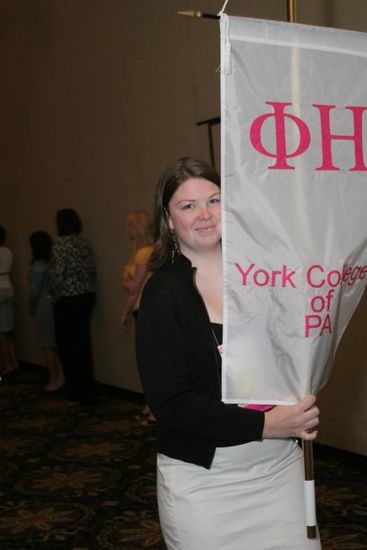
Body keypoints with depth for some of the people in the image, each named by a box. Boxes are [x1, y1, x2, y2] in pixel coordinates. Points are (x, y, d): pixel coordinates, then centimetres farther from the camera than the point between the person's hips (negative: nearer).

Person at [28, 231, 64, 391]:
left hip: (45, 305, -7)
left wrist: (31, 308, 4)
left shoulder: (38, 266, -14)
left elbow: (35, 290, -11)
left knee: (47, 344, 3)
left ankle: (54, 379, 10)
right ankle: (61, 375, 15)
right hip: (57, 303, 7)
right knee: (56, 342, 12)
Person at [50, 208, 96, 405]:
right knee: (83, 342, 13)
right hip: (87, 297, 7)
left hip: (67, 300, -7)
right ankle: (87, 391, 19)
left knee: (67, 345, 4)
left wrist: (55, 295, -2)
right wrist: (88, 290, 16)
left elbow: (58, 274, -16)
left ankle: (77, 393, 8)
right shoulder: (85, 243, 7)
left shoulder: (60, 244, -13)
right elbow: (92, 270, 7)